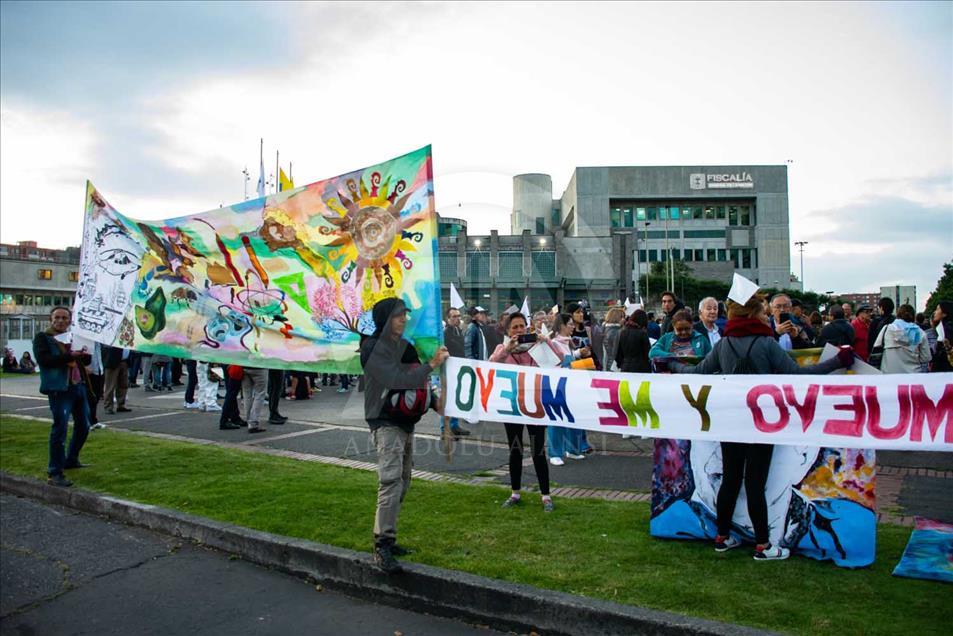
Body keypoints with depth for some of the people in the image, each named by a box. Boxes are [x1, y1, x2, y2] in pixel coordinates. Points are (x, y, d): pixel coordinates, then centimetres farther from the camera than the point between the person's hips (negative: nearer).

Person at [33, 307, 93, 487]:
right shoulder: (42, 338, 0)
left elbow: (87, 359, 13)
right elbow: (43, 359, -16)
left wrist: (82, 354, -8)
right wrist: (69, 356, -19)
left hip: (79, 385, 7)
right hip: (59, 388, -7)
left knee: (83, 425, 16)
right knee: (60, 428, -11)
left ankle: (71, 459, 35)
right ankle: (55, 473, -7)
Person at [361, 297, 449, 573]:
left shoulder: (405, 346, 12)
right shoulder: (373, 349, -13)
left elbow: (417, 383, 18)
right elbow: (396, 380, -24)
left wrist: (436, 403, 7)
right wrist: (432, 364, -23)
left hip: (406, 423, 9)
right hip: (385, 423, -8)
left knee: (402, 482, 12)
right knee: (391, 481, -18)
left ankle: (386, 539, 21)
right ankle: (382, 547, -14)